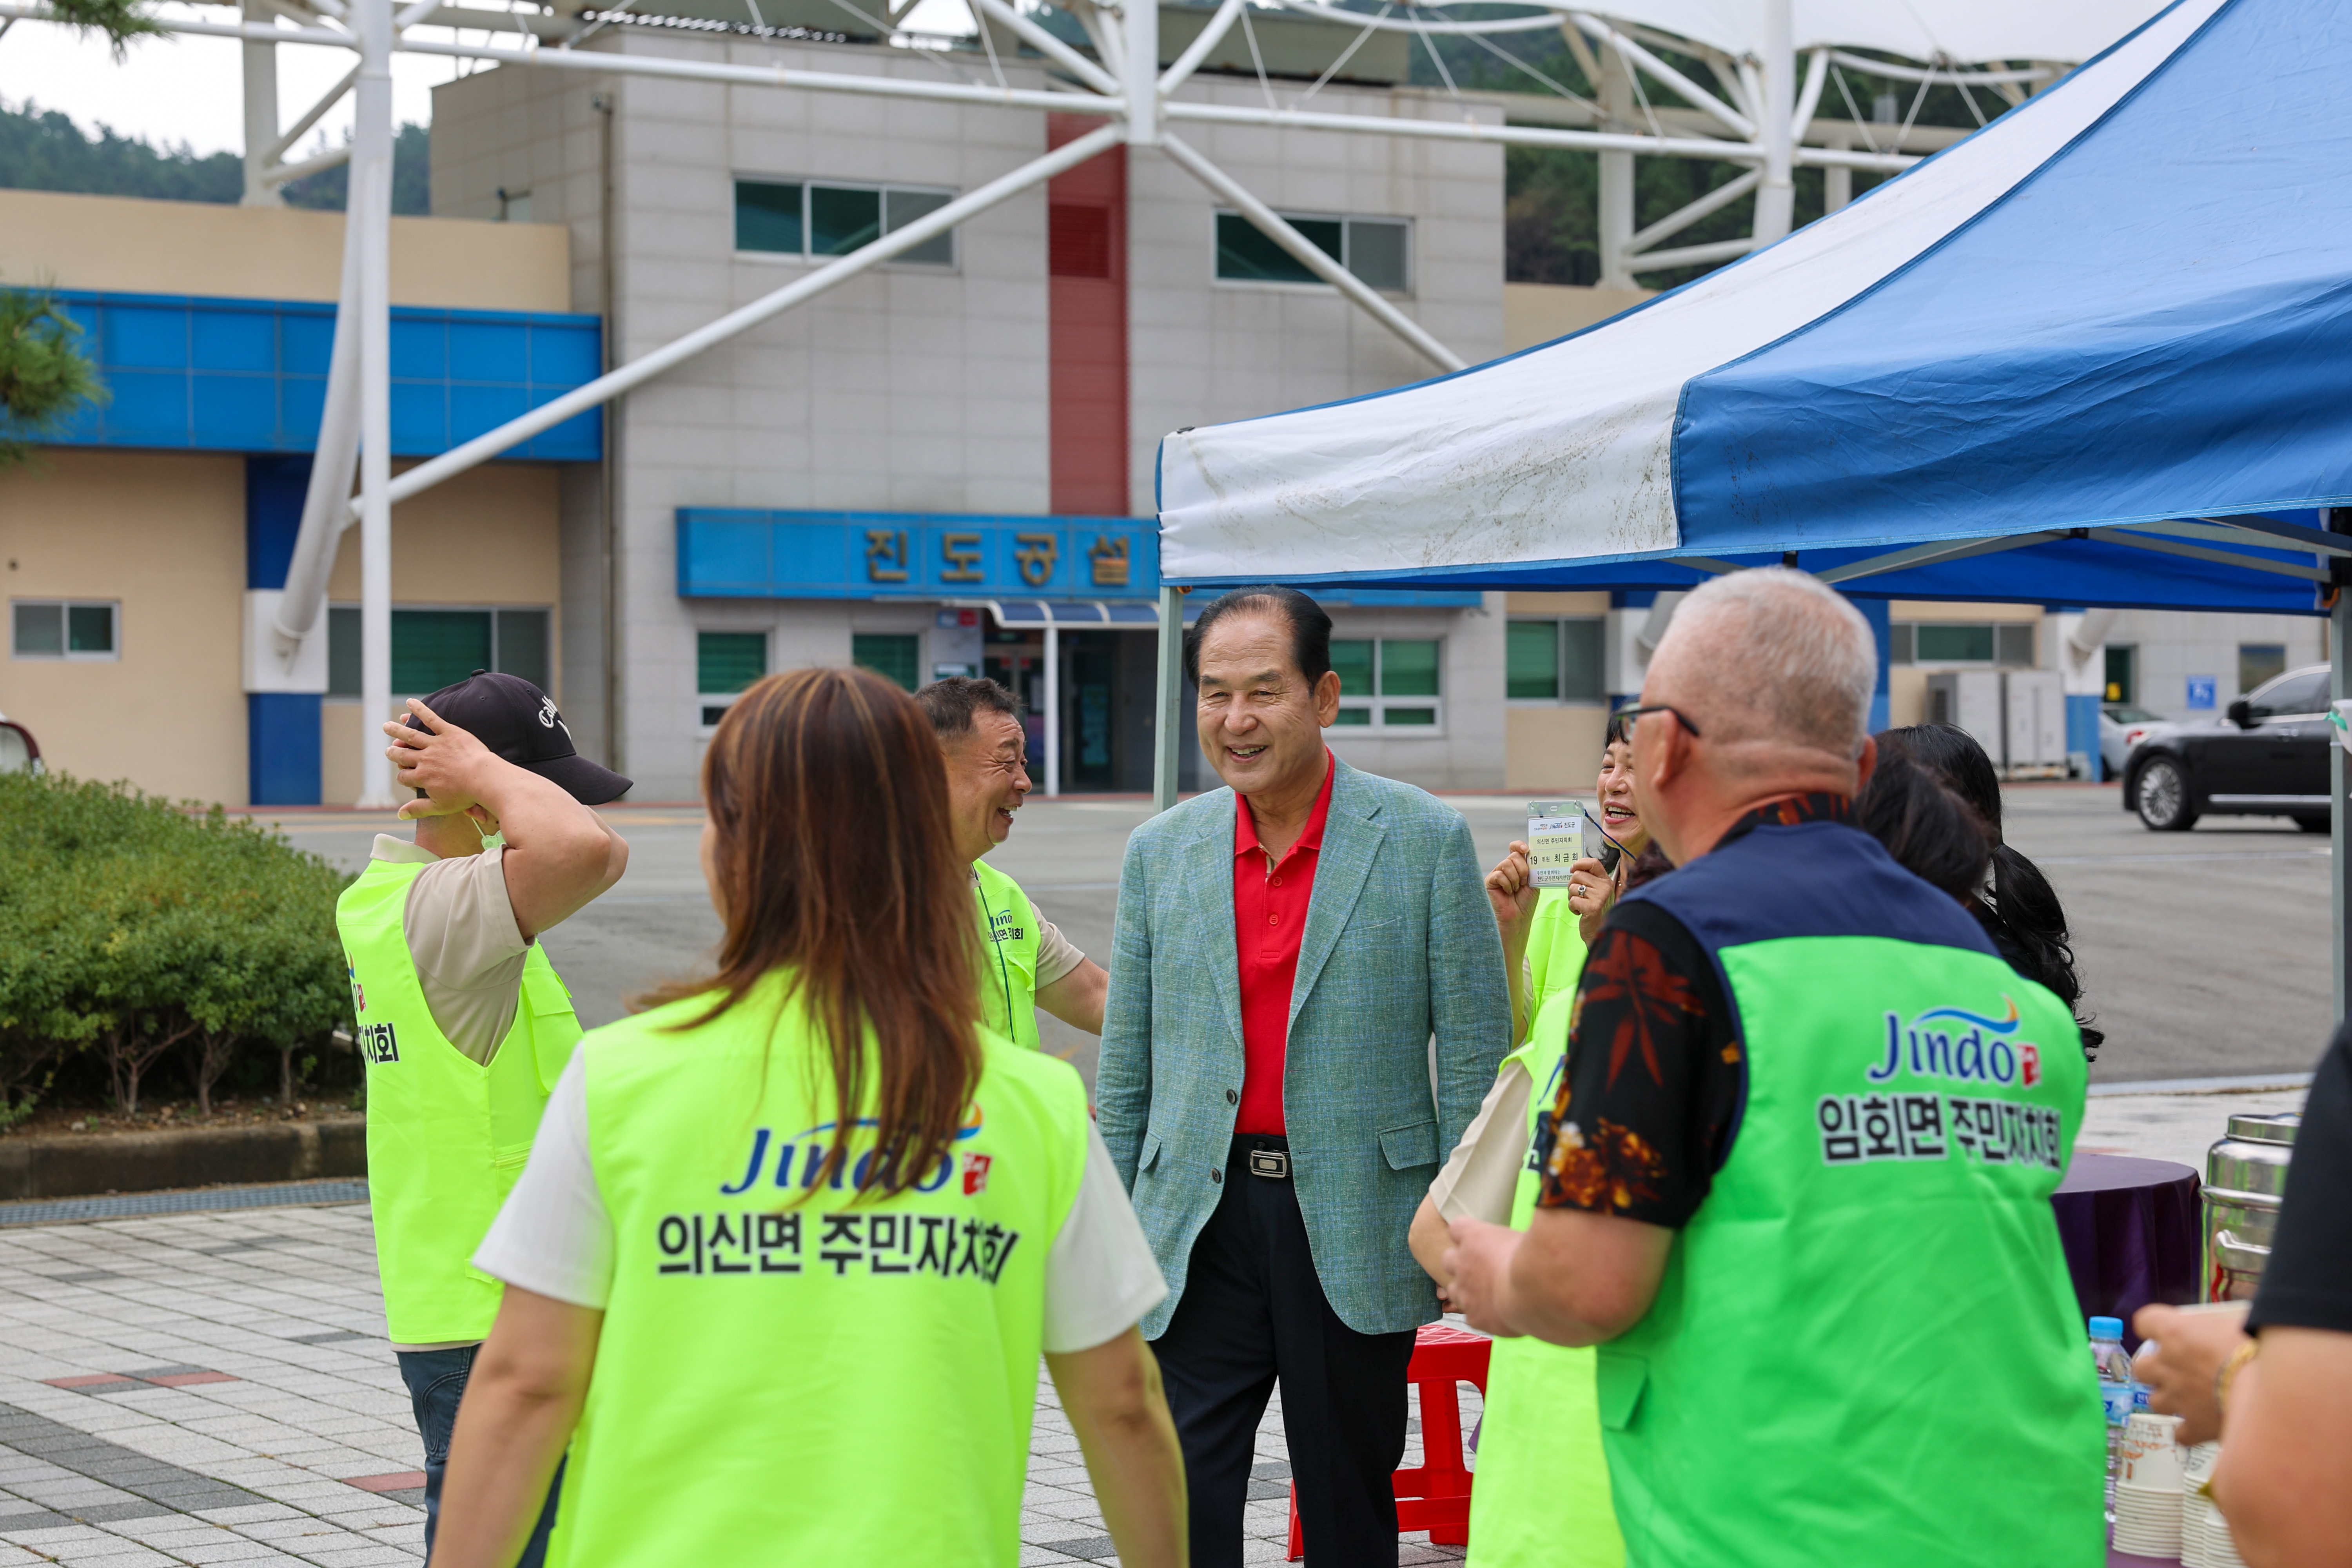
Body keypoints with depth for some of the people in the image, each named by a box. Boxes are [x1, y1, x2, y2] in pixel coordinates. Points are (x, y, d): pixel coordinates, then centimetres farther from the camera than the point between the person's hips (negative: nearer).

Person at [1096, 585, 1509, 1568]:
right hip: (1200, 1224, 2)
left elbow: (1475, 1052, -2)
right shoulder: (1160, 850, 7)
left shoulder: (1426, 840, -2)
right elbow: (1125, 1065, 12)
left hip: (1357, 1222, -2)